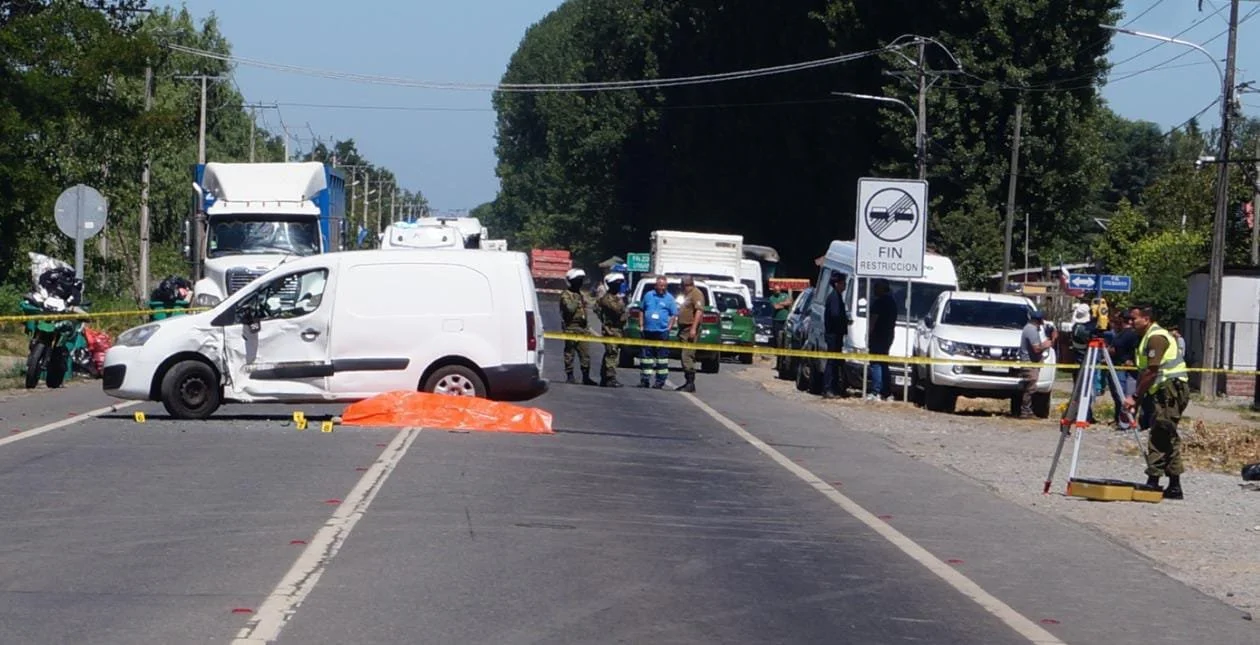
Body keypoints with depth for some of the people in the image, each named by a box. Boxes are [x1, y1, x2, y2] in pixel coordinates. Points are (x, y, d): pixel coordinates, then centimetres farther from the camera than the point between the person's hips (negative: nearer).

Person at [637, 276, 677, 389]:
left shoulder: (670, 298, 3)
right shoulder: (648, 295, 10)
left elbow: (674, 315, 4)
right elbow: (641, 310, 16)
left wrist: (669, 327, -6)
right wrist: (641, 325, 8)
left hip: (662, 332, -3)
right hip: (648, 331, 3)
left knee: (661, 356, -2)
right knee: (646, 355, 5)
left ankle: (660, 381, 2)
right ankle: (645, 379, 11)